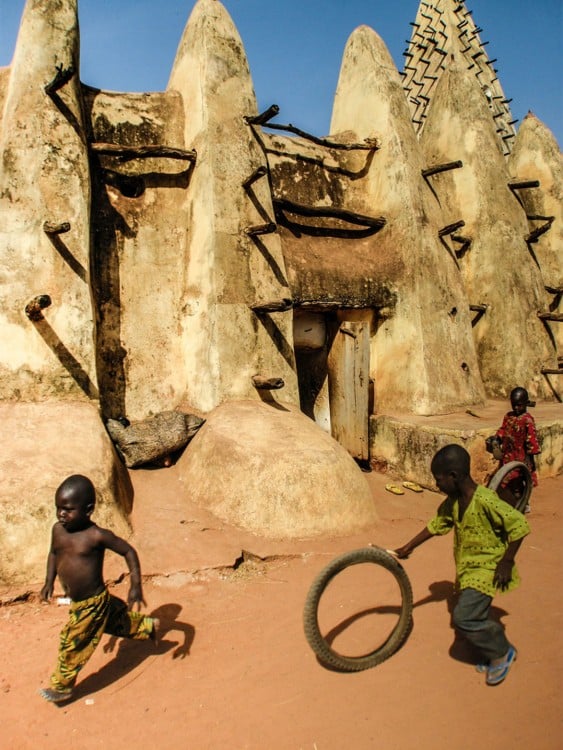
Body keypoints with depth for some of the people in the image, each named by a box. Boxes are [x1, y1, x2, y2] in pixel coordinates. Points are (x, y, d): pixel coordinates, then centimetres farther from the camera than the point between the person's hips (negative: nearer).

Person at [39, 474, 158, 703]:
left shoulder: (97, 536, -27)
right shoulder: (58, 530, -8)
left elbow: (129, 551, -18)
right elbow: (54, 553, 13)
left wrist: (136, 586, -22)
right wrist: (49, 582, 5)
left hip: (92, 603, -6)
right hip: (76, 600, 6)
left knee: (72, 643, 8)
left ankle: (61, 686, 34)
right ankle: (147, 626, 45)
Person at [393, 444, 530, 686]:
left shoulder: (485, 500, -28)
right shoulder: (452, 502, -2)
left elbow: (519, 524, -25)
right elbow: (436, 525, 10)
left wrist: (506, 562, -19)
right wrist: (407, 548, 13)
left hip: (487, 568, -8)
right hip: (467, 568, 8)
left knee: (463, 617, -14)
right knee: (476, 617, 15)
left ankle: (502, 653, 9)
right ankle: (494, 652, 39)